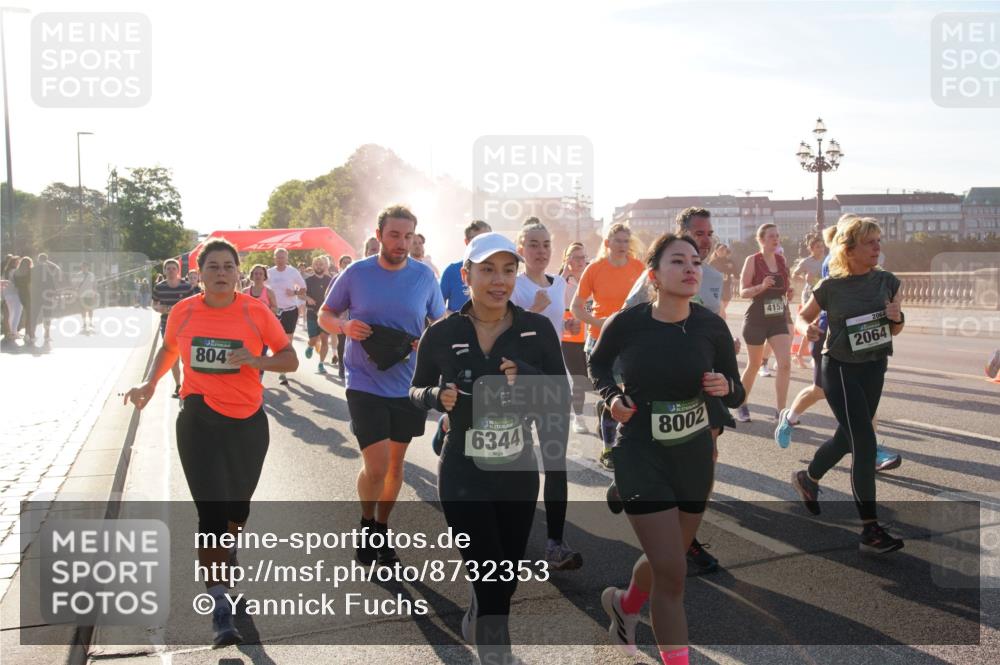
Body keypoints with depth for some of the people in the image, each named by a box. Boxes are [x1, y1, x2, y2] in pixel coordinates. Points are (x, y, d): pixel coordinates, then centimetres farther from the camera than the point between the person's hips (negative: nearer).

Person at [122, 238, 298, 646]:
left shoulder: (256, 311, -8)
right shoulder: (183, 311, -3)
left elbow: (290, 360, -3)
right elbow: (169, 348, 17)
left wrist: (256, 360, -21)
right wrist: (150, 384, 2)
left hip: (248, 420, 1)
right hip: (199, 419, -1)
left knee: (238, 504, 18)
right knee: (211, 509, -8)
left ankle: (226, 553, 53)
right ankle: (220, 607, -1)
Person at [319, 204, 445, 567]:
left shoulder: (424, 276, -2)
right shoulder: (356, 273, -6)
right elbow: (325, 315, 4)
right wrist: (345, 326, -18)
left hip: (408, 386, 3)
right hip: (366, 384, -3)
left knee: (396, 464, 15)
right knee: (376, 466, -10)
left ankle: (381, 529, 37)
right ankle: (367, 523, 21)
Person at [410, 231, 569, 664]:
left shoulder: (538, 329, -8)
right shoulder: (441, 335, -9)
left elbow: (561, 397, -4)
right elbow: (416, 391, 5)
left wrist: (528, 377, -23)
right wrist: (437, 397, -17)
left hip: (520, 473, 3)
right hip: (464, 477, -3)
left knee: (505, 579, 20)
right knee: (492, 584, -5)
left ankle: (475, 625, 52)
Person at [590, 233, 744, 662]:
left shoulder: (711, 326, -10)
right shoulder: (625, 324, -16)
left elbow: (736, 396, 0)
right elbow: (597, 364, 5)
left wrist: (725, 387, -22)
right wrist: (612, 397, -14)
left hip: (695, 455, 4)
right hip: (641, 455, -4)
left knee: (666, 560, 20)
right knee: (672, 574, -10)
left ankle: (624, 604, 53)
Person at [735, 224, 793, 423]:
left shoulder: (781, 260, 7)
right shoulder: (752, 260, -8)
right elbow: (743, 291, -12)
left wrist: (788, 291, -1)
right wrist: (761, 287, -28)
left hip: (779, 319, 4)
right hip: (756, 319, -4)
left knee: (785, 363, -10)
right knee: (754, 365, 8)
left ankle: (781, 410, -4)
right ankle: (741, 405, 29)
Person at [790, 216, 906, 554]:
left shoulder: (887, 281, 0)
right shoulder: (831, 287, -11)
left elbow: (895, 330, 10)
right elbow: (802, 316, 2)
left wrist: (897, 317, -14)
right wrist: (807, 328, -22)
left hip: (874, 368, 5)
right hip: (840, 369, -5)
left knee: (847, 437, 18)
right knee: (865, 444, -11)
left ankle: (807, 479, 46)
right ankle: (871, 531, -6)